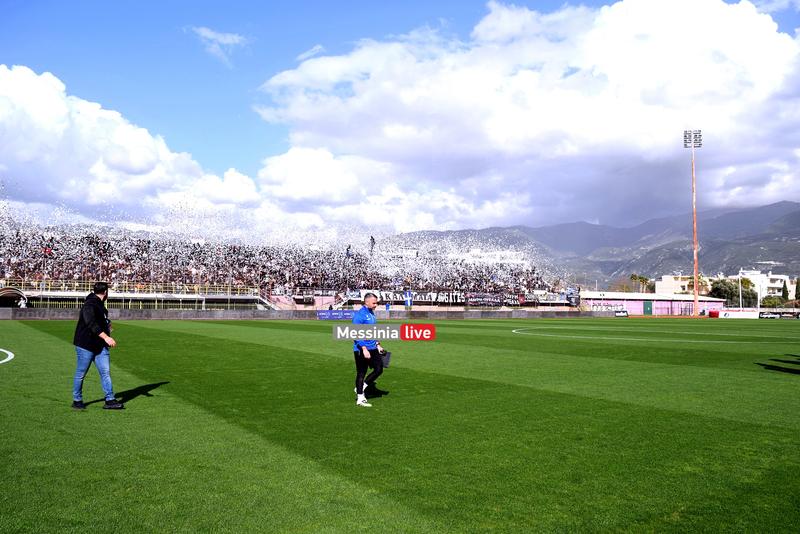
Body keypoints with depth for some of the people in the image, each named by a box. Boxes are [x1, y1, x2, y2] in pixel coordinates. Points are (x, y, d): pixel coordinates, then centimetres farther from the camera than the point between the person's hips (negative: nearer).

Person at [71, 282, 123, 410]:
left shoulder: (100, 305, 13)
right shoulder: (89, 305, -17)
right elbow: (92, 324, -29)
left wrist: (106, 326, 41)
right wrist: (106, 337, -36)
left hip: (100, 346, 9)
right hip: (85, 345, -9)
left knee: (105, 372, 3)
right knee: (81, 374, 5)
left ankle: (110, 400, 4)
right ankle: (77, 400, 19)